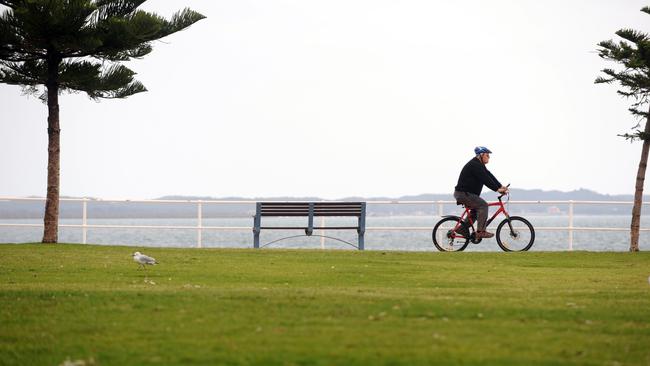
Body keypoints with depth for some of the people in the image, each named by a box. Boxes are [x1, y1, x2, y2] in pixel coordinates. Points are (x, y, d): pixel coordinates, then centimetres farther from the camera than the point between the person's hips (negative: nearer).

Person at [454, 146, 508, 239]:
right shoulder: (474, 165, -18)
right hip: (463, 193, -11)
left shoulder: (480, 165, 16)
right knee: (483, 205, -17)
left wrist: (501, 186, 2)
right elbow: (485, 179, -24)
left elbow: (490, 176, 12)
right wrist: (497, 189, -24)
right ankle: (481, 232, -20)